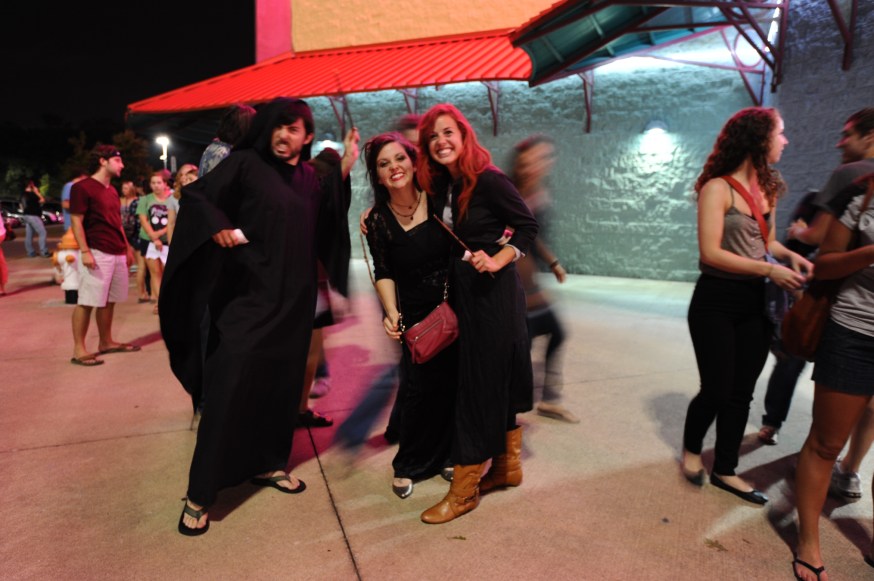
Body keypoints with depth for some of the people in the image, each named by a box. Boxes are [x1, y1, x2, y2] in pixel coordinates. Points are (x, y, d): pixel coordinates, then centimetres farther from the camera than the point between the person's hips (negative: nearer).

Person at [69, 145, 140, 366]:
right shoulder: (82, 187, -7)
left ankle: (106, 342, 23)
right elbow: (76, 221, -12)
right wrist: (84, 251, -19)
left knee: (109, 300, 13)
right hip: (97, 253, -8)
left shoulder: (112, 191, 18)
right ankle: (79, 350, -1)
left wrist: (127, 249, 20)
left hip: (117, 254, 8)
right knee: (87, 302, -5)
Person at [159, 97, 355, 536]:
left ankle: (268, 464, 31)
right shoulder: (245, 163, -3)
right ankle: (199, 494, 6)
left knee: (282, 381, 12)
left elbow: (326, 224, 8)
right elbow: (195, 195, -6)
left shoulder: (310, 179, 12)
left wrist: (346, 166, 3)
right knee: (229, 387, -7)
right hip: (246, 294, -5)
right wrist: (218, 226, -27)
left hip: (292, 298, 6)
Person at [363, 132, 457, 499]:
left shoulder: (439, 200, -5)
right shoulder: (378, 220, -5)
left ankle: (450, 456, 30)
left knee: (456, 382, 8)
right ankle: (408, 467, 22)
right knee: (418, 389, -1)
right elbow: (383, 273, -2)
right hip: (416, 314, -1)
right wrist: (392, 314, -13)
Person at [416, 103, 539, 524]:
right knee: (495, 382, 16)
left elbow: (528, 226, -12)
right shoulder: (444, 186, 8)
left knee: (480, 383, -1)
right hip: (464, 290, 8)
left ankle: (464, 489, 10)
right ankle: (508, 466, 32)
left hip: (494, 290, -8)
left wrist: (498, 260, -25)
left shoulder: (488, 180, -14)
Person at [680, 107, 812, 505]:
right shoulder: (719, 188, -12)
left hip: (754, 302, 7)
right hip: (717, 302, -7)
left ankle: (725, 471, 27)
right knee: (717, 391, 0)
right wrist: (770, 270, -18)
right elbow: (711, 253, -18)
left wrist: (790, 256, 2)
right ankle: (691, 450, 30)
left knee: (741, 393, 11)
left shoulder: (767, 188, 9)